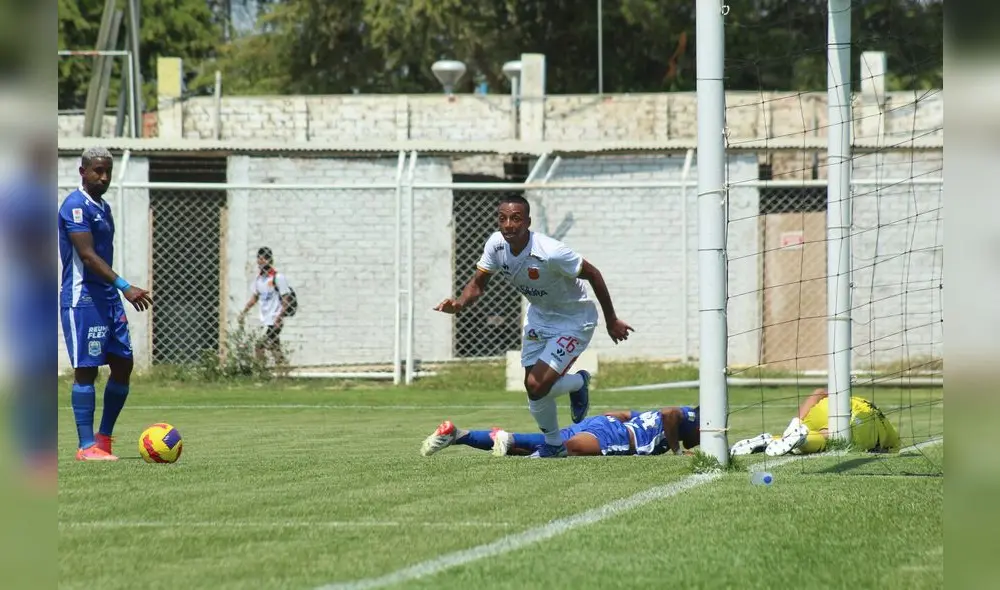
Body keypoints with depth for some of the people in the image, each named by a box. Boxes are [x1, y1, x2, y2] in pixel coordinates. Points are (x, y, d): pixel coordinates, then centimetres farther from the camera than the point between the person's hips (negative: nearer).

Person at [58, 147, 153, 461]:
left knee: (123, 365, 7)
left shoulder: (103, 208, 17)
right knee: (86, 369, -7)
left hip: (108, 299, 9)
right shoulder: (75, 205, -12)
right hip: (82, 299, -9)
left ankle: (104, 438, 17)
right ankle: (87, 447, -6)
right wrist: (125, 287, -28)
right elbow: (88, 256, -21)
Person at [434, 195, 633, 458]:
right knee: (533, 386, 8)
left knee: (537, 386, -16)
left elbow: (593, 274, -22)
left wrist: (611, 320, -12)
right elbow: (478, 283, -3)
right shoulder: (496, 244, -15)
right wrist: (459, 303, -26)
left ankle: (578, 382, 17)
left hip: (574, 320, -7)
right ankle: (554, 446, 34)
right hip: (540, 315, 7)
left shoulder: (550, 252, -34)